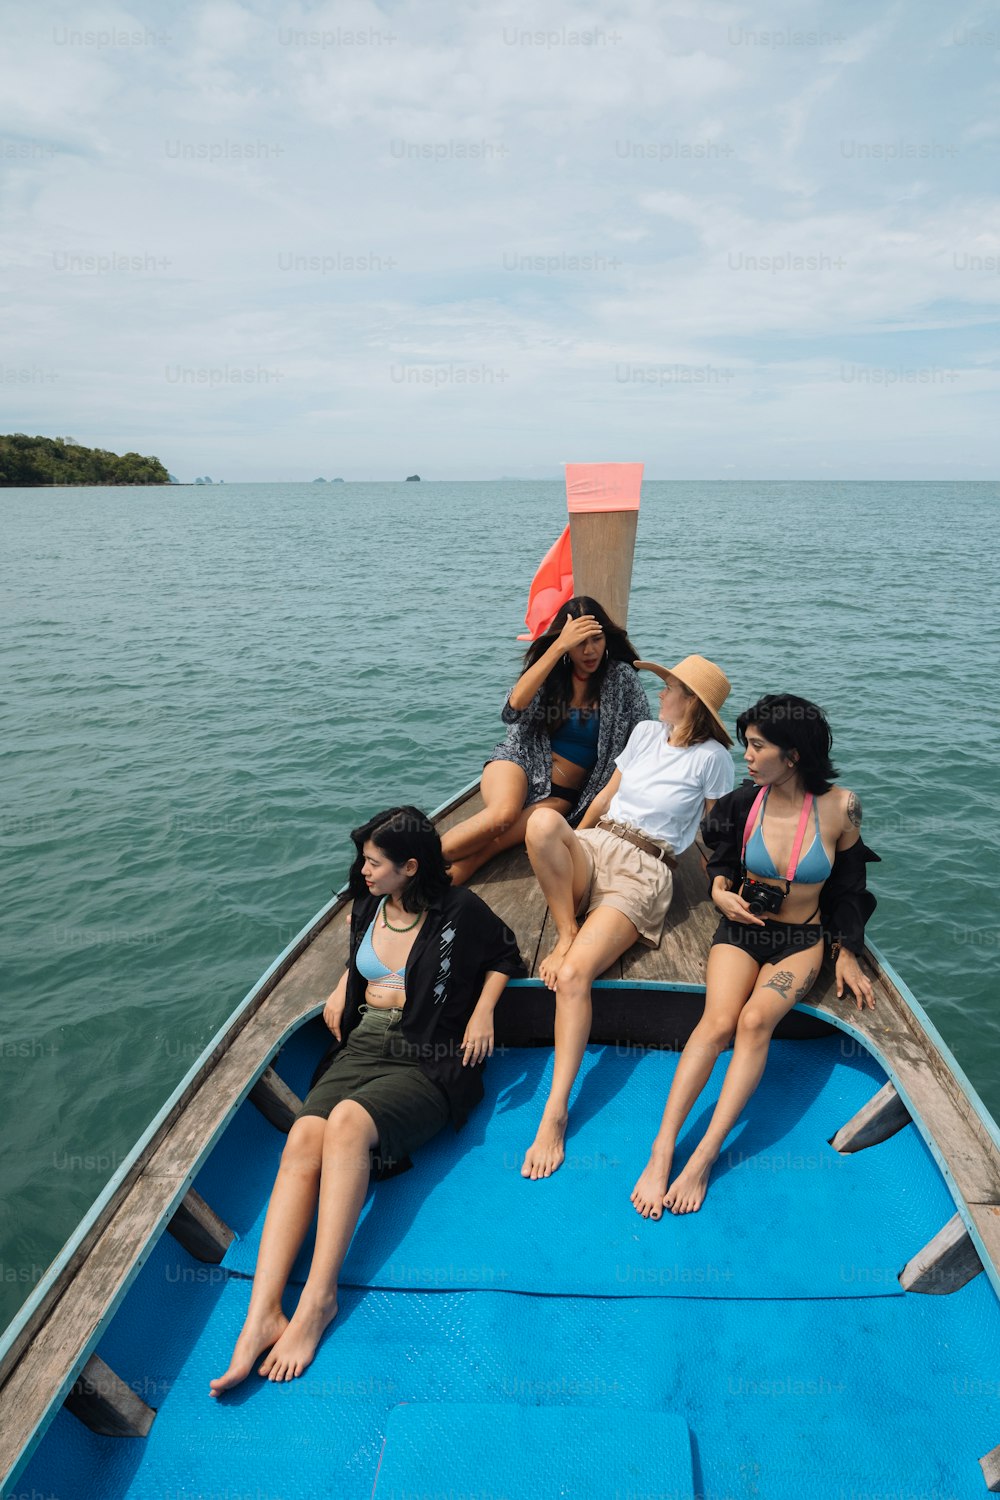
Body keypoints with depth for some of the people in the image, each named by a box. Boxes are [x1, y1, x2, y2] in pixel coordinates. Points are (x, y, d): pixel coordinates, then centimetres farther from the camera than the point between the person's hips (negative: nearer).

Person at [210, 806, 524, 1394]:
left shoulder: (460, 912, -3)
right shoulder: (369, 908, 13)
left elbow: (505, 955, 13)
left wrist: (484, 1010, -1)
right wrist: (343, 991, 15)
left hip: (431, 1060, -5)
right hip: (364, 1044, 5)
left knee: (347, 1122, -34)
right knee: (303, 1137, -24)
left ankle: (320, 1296, -29)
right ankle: (263, 1314, -30)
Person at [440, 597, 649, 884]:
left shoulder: (621, 677, -1)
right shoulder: (550, 669, 0)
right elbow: (513, 709, -19)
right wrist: (559, 646, -23)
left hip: (563, 795, 0)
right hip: (520, 764, 0)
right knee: (503, 813, -36)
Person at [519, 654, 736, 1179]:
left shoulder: (711, 758, -1)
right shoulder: (646, 732, 16)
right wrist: (567, 847, 26)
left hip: (644, 871, -5)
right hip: (594, 847, 6)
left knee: (573, 975, -28)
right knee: (542, 819, -33)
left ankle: (555, 1114, -24)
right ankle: (566, 934, -16)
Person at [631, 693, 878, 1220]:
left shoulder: (840, 806, -7)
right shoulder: (744, 801, -3)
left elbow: (847, 885, 6)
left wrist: (847, 953, 5)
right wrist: (721, 891, -5)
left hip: (802, 940, -1)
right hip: (742, 929, 1)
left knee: (756, 1019, -29)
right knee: (719, 1022, -26)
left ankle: (704, 1156, -27)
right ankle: (661, 1152, -28)